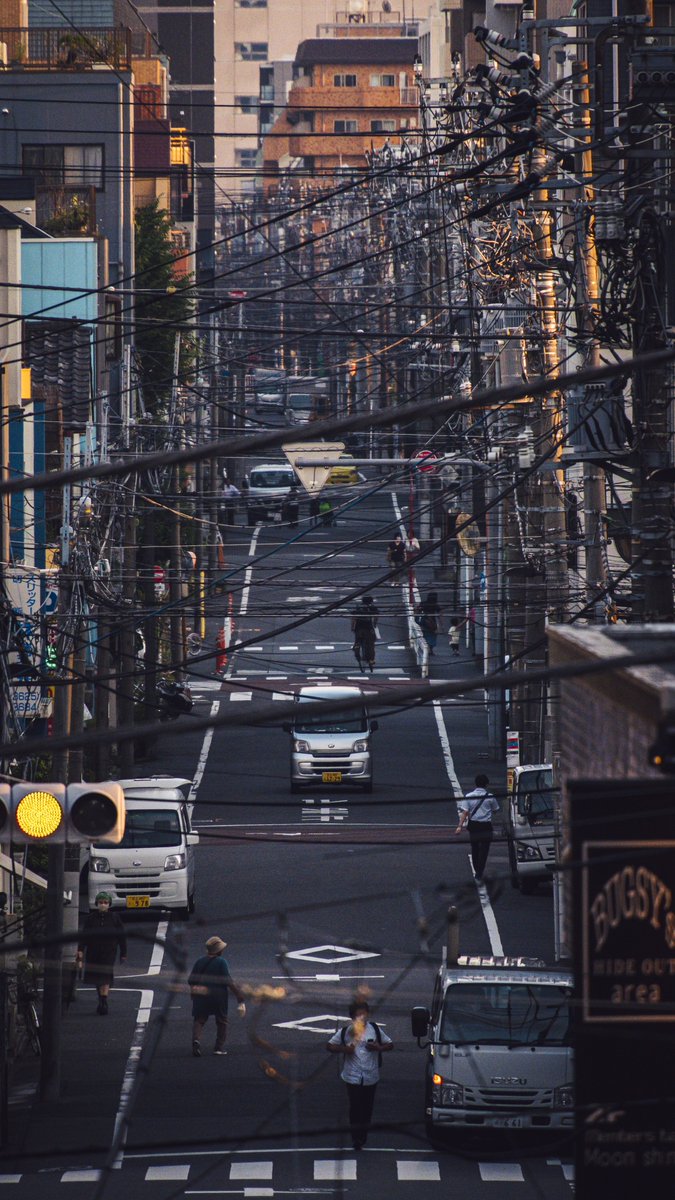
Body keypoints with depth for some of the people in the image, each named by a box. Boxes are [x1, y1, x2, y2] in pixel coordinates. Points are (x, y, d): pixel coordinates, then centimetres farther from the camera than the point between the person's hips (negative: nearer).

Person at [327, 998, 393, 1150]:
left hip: (371, 1076, 2)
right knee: (355, 1108, -3)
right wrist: (343, 1049, -14)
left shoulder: (374, 1029, 1)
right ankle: (356, 1139, 6)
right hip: (353, 1077, -2)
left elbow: (390, 1045, 10)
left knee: (367, 1108, 10)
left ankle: (363, 1136, 26)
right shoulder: (345, 1032, -3)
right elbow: (329, 1046, 5)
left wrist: (378, 1048, -11)